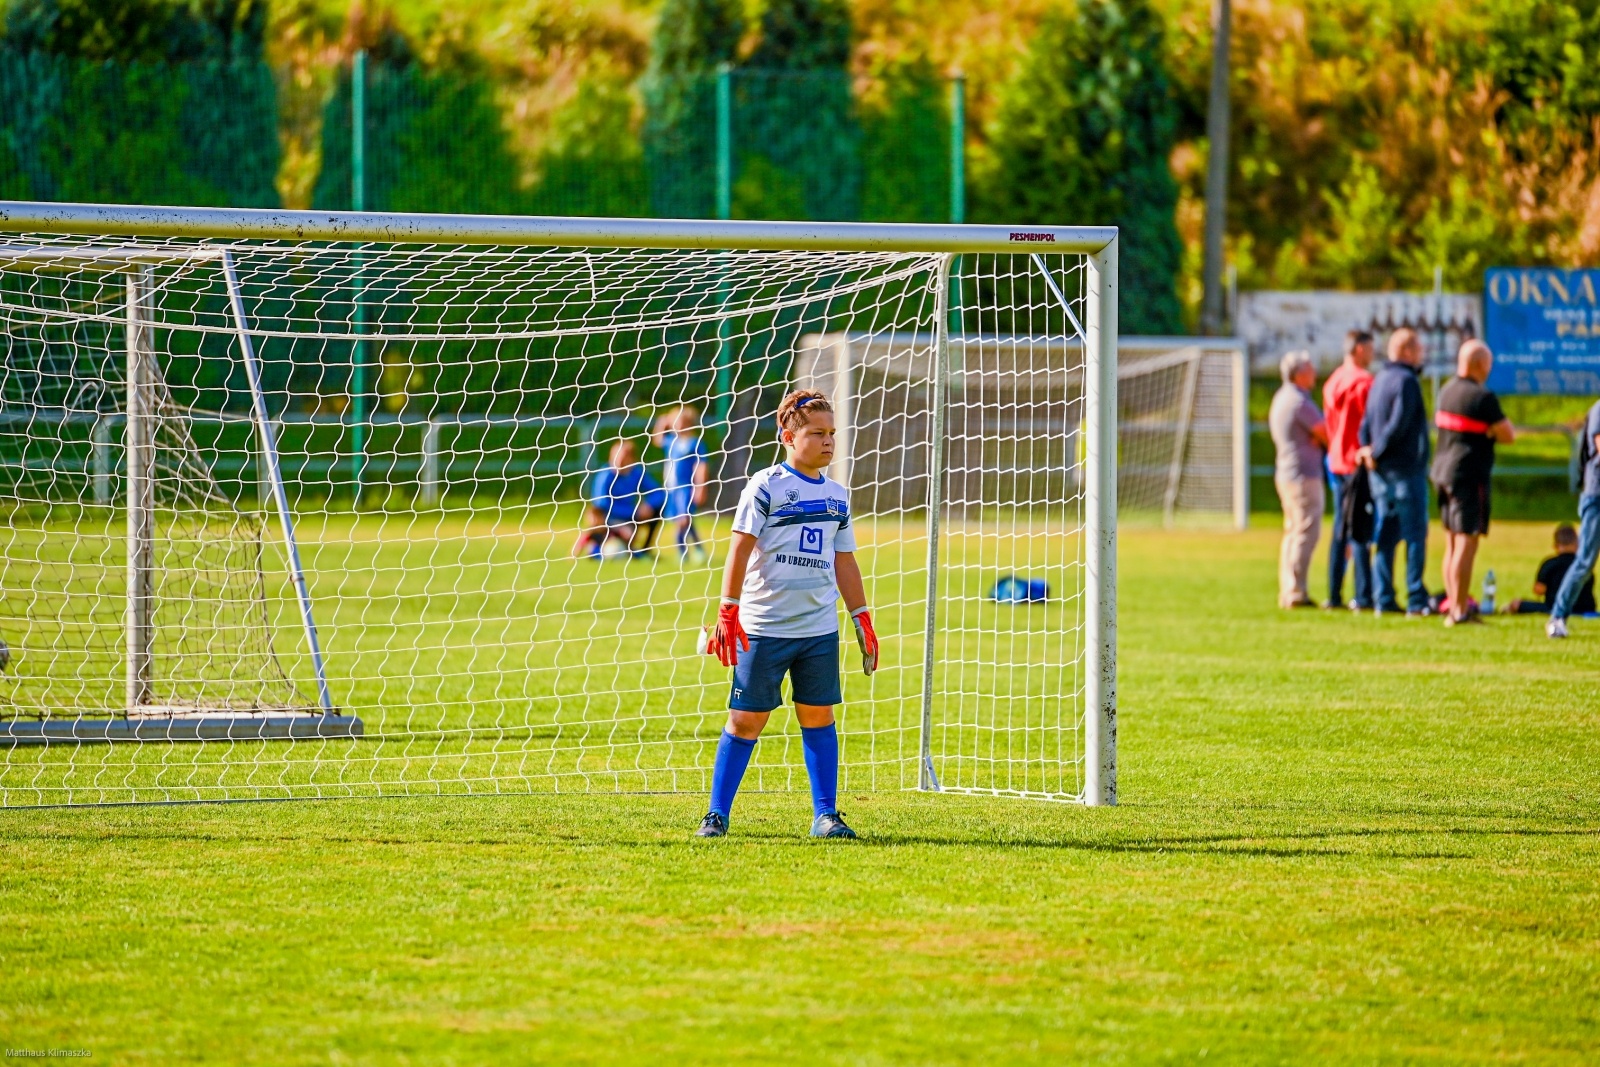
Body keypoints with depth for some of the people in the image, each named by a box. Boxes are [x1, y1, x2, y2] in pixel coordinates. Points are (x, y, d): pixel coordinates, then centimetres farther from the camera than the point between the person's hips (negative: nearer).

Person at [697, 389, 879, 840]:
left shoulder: (837, 496, 11)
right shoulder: (766, 487, -5)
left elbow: (844, 561, 18)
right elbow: (741, 549, -8)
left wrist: (863, 621, 16)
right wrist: (727, 613, -13)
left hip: (819, 629, 5)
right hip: (763, 628, -5)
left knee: (818, 717, 5)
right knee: (746, 720, -2)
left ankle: (825, 815, 11)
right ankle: (716, 815, 4)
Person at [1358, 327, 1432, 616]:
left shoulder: (1380, 379, 13)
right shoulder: (1406, 381, -14)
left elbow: (1367, 421, 11)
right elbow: (1397, 425, -19)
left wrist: (1367, 448, -1)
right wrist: (1376, 453, -9)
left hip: (1382, 472, 8)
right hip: (1406, 468, -8)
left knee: (1386, 535, 10)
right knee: (1415, 534, -3)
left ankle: (1383, 599, 10)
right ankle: (1416, 600, -3)